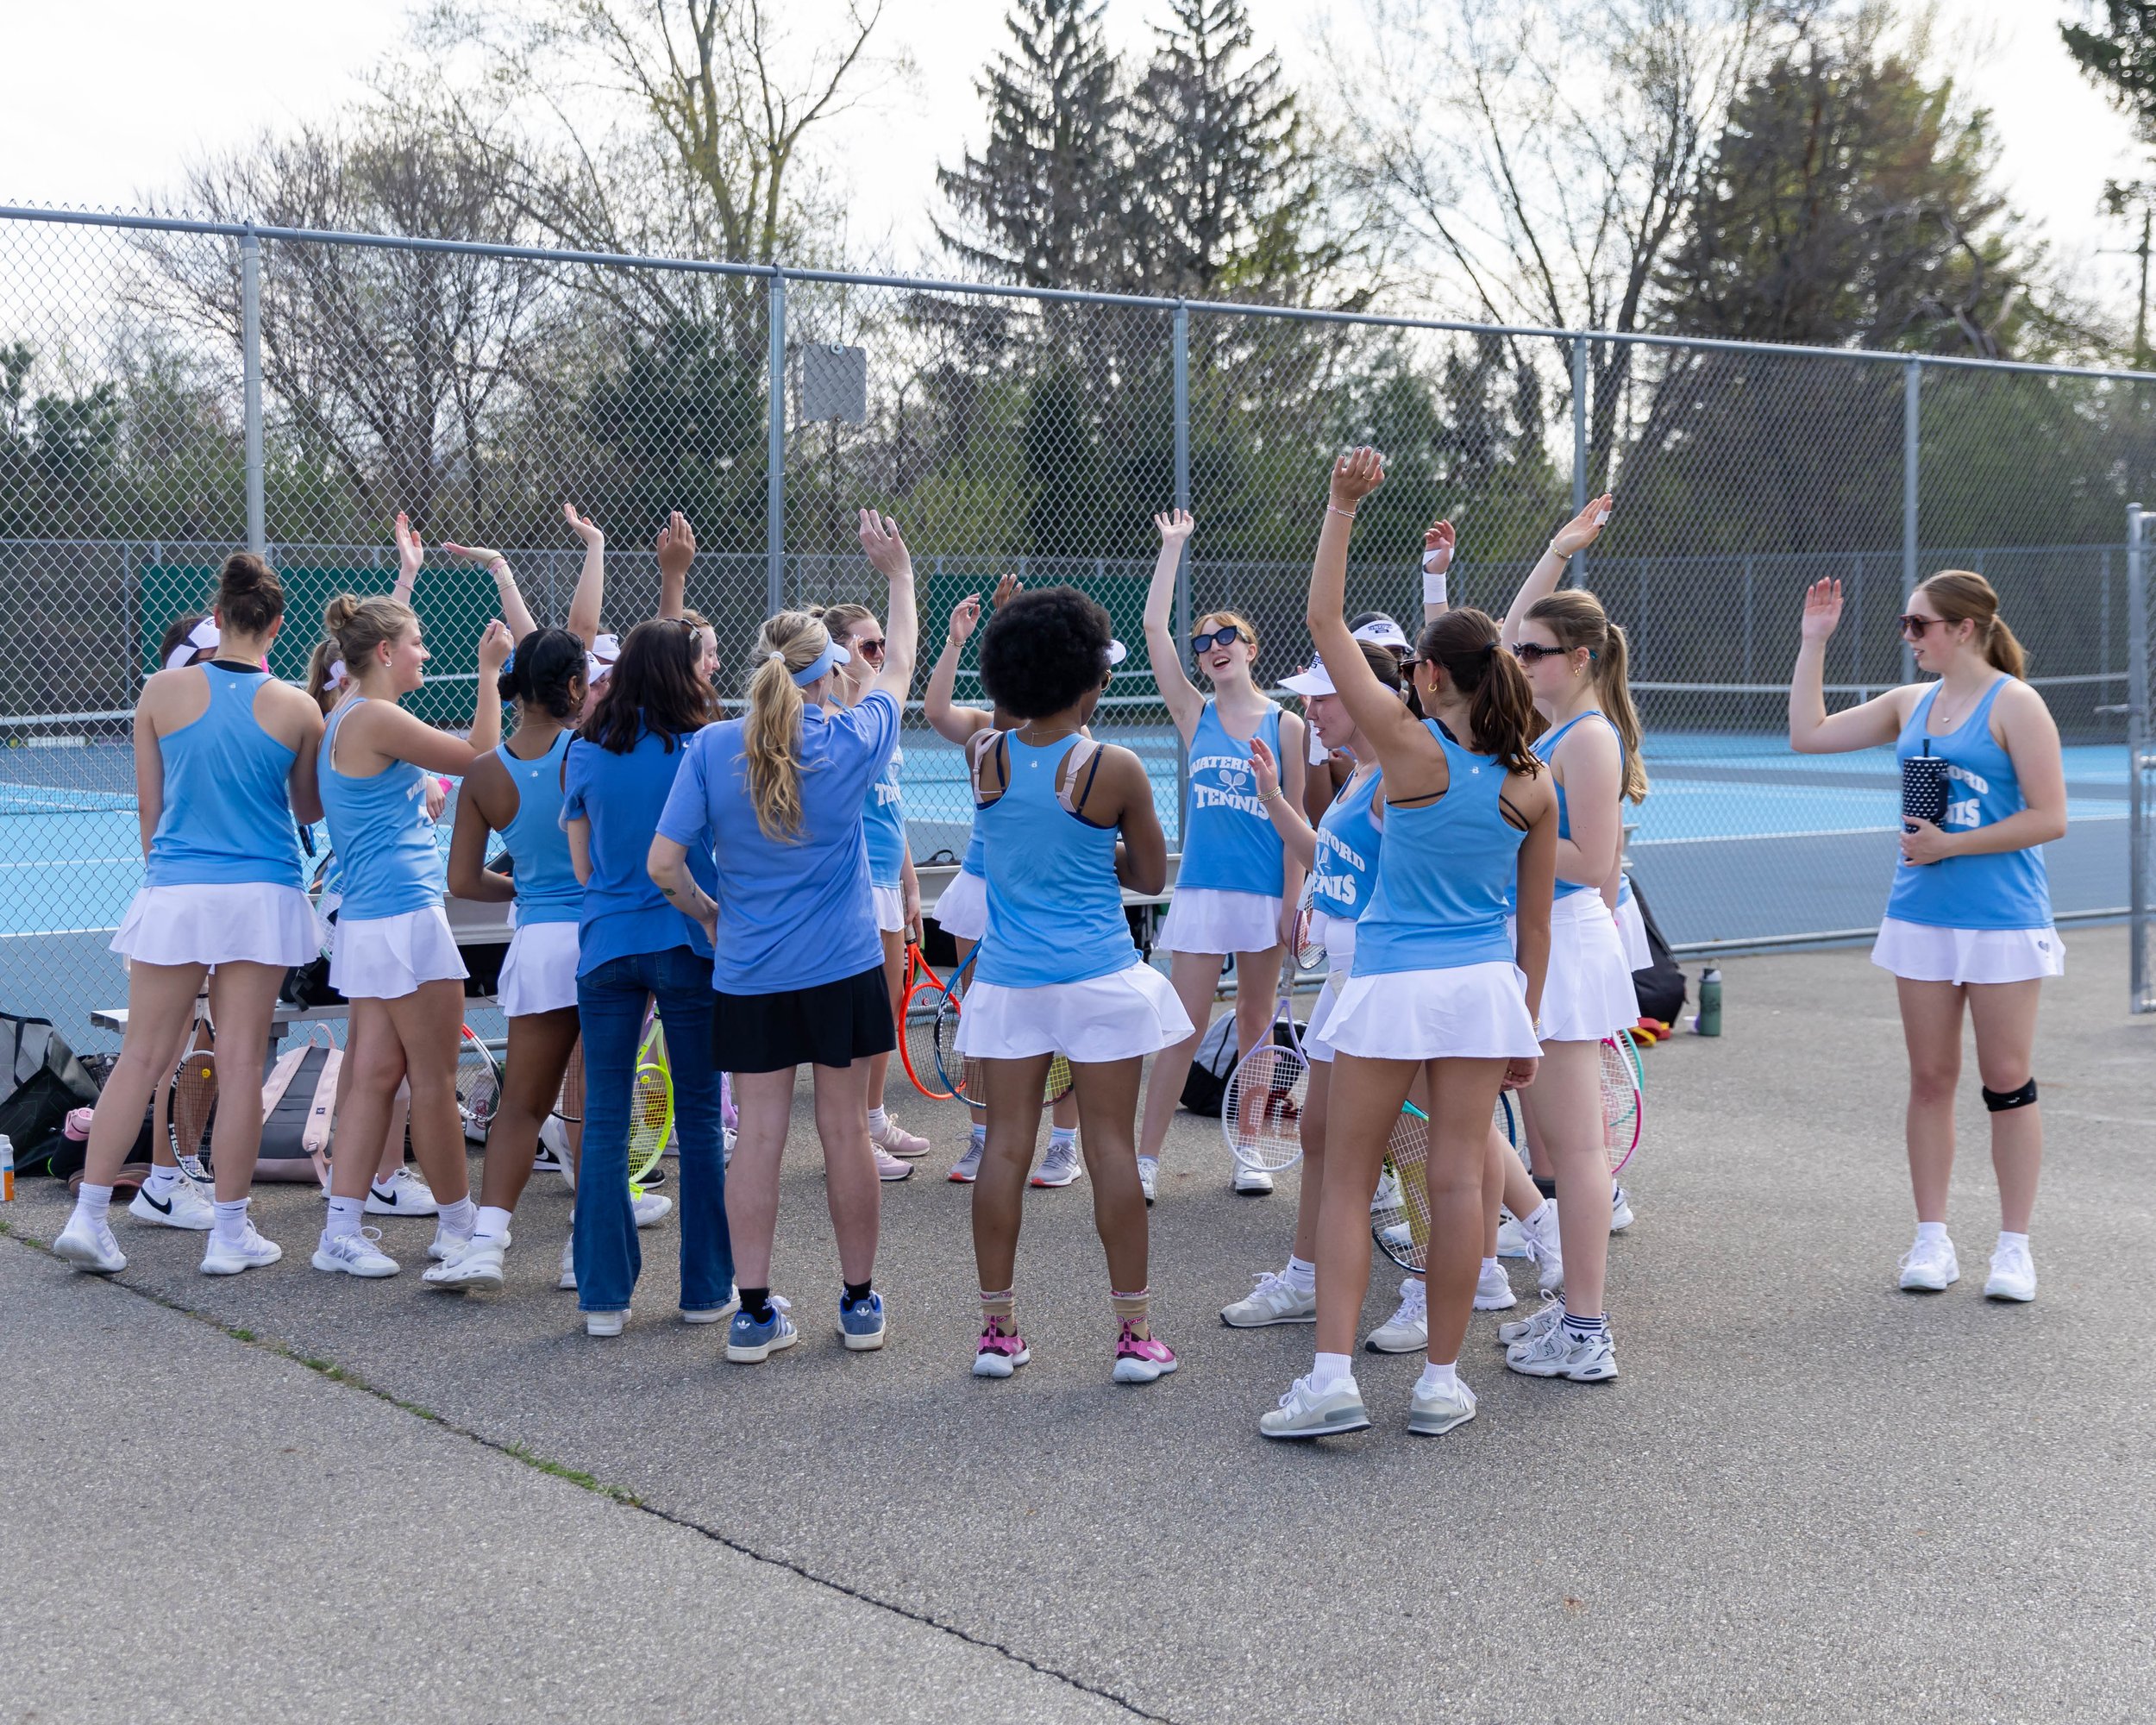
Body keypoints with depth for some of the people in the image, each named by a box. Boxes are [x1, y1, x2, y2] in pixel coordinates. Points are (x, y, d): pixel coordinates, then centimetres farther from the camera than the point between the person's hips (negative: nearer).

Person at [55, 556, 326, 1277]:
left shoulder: (164, 690, -2)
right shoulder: (295, 709, -4)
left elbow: (148, 806, 6)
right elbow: (310, 809, 11)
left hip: (173, 892, 1)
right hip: (262, 895, -1)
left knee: (142, 1057, 7)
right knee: (241, 1062, 3)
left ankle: (88, 1216, 7)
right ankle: (230, 1234, 9)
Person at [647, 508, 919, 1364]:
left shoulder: (713, 747, -7)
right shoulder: (851, 742, -8)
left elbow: (664, 863, -8)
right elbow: (898, 664, 12)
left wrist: (706, 912, 12)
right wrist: (898, 572, 24)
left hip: (748, 973, 1)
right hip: (843, 967, -1)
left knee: (757, 1134, 5)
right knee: (845, 1130, 8)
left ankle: (755, 1312, 8)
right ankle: (860, 1301, 18)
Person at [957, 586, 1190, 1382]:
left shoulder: (985, 757, -1)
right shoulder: (1114, 769, -10)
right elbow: (1151, 874, 3)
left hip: (1007, 980, 3)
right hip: (1099, 978, -3)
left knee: (1006, 1145, 6)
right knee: (1112, 1146, 2)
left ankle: (996, 1327, 11)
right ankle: (1134, 1330, 7)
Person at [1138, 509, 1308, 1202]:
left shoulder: (1285, 725, 1)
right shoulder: (1194, 716, 5)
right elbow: (1154, 627, -1)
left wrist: (1293, 902, -5)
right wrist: (1173, 545, 2)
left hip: (1266, 892, 0)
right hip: (1201, 889, 0)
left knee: (1255, 1024, 10)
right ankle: (1146, 1158, 1)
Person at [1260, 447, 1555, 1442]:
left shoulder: (1410, 749, -11)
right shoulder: (1531, 785, 2)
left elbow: (1326, 623, -10)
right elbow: (1534, 924, 8)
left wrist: (1342, 508, -8)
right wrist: (1525, 1022, 18)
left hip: (1393, 985, -4)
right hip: (1484, 987, 4)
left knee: (1348, 1179, 5)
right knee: (1458, 1179, 7)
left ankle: (1332, 1379, -1)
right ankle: (1441, 1384, 13)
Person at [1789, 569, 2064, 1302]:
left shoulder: (2014, 705, -9)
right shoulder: (1911, 703, 10)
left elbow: (2048, 818, -13)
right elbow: (1809, 733, 12)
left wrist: (1950, 845, -14)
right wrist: (1814, 639, 8)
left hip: (2002, 920, -5)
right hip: (1921, 918, 5)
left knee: (2007, 1082, 1)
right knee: (1930, 1080, 7)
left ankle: (2014, 1246, 10)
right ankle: (1932, 1239, 15)